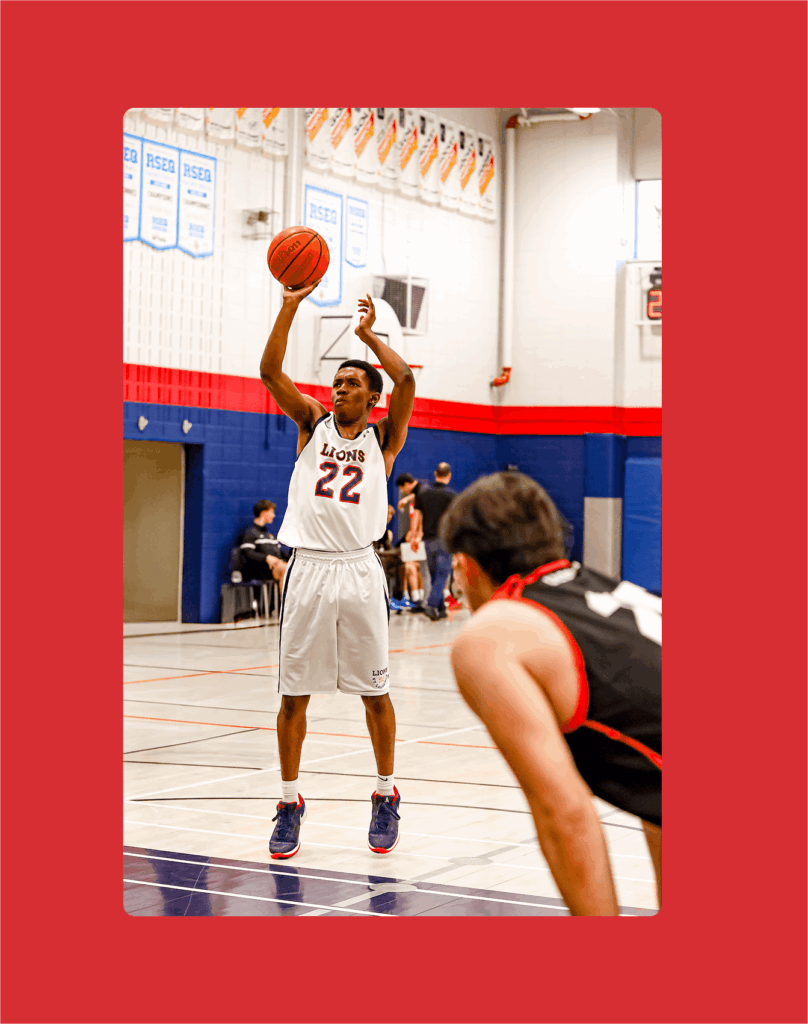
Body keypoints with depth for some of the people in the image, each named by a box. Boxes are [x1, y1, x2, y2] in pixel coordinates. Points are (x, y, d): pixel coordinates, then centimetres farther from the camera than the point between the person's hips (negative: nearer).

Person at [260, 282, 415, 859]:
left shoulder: (383, 438, 9)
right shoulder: (313, 422, 12)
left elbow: (406, 381, -9)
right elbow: (270, 371, -1)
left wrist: (369, 334, -3)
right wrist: (290, 309, -9)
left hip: (359, 570, -1)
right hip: (308, 569, 1)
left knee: (374, 692, 6)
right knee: (294, 695, 3)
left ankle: (386, 797, 21)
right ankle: (290, 804, 13)